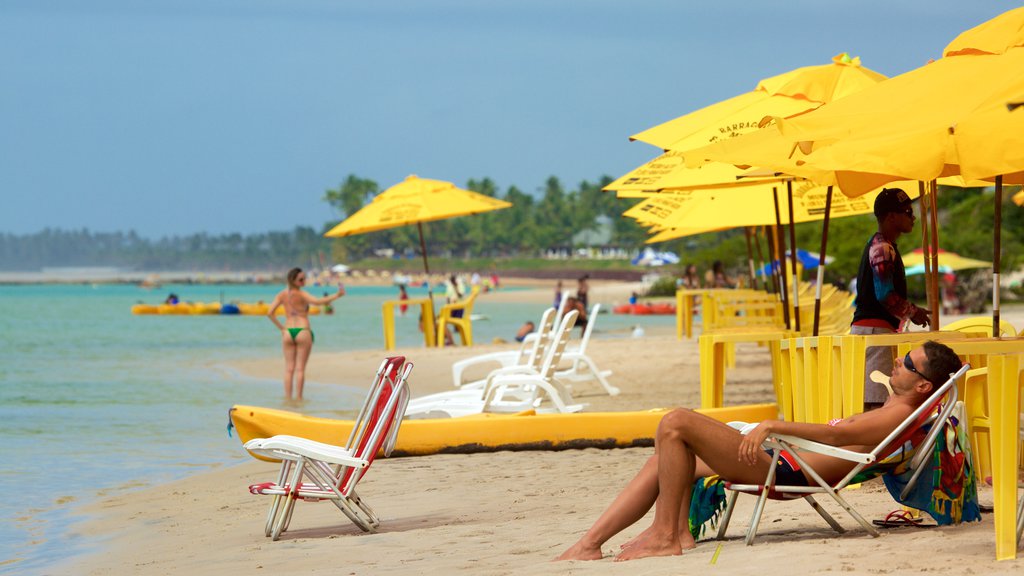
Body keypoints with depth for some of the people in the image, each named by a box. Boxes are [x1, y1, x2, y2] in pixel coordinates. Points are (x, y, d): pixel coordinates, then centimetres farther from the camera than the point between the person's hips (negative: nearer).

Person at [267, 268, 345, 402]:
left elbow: (270, 313, -1)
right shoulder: (301, 294, -11)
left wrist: (281, 327, 7)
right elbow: (317, 302, -26)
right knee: (300, 368, 0)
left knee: (289, 368, 8)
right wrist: (336, 295, -27)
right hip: (303, 331, -4)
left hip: (287, 332, 4)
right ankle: (298, 397, 0)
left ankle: (287, 397, 5)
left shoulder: (282, 295, 4)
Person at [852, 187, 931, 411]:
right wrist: (912, 313, -4)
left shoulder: (877, 244, 20)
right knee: (876, 401, -15)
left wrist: (909, 311, 19)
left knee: (872, 401, 9)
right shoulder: (883, 248, -12)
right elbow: (886, 295, -18)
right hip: (875, 328, -10)